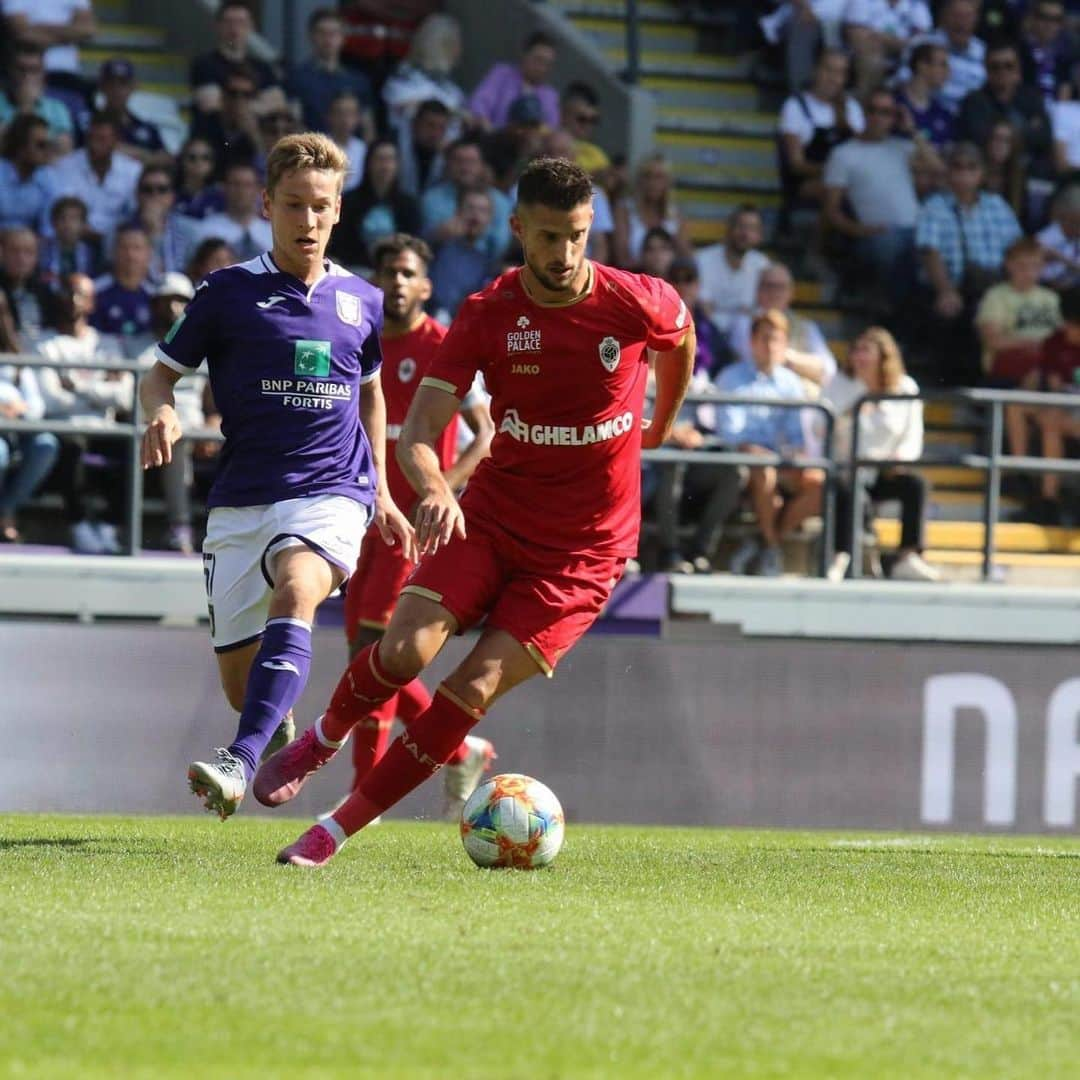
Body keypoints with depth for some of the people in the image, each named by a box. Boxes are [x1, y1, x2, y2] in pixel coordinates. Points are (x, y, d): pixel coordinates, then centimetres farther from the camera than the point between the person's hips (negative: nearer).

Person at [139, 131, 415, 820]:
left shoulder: (361, 301, 9)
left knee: (295, 591, -34)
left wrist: (381, 493, 24)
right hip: (241, 501, 1)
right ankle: (281, 727, 42)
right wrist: (162, 414, -14)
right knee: (241, 682, 3)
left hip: (331, 495, -1)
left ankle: (241, 762, -46)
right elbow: (161, 373, 9)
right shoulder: (229, 292, 2)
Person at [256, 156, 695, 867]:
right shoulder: (487, 314, -9)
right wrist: (435, 487, -37)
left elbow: (682, 338, 15)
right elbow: (420, 427, -14)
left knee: (475, 687, -16)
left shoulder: (639, 303, -11)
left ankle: (340, 829, -7)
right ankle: (324, 739, 14)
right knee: (407, 647, -20)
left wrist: (664, 424, 29)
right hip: (492, 516, 1)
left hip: (583, 549, -1)